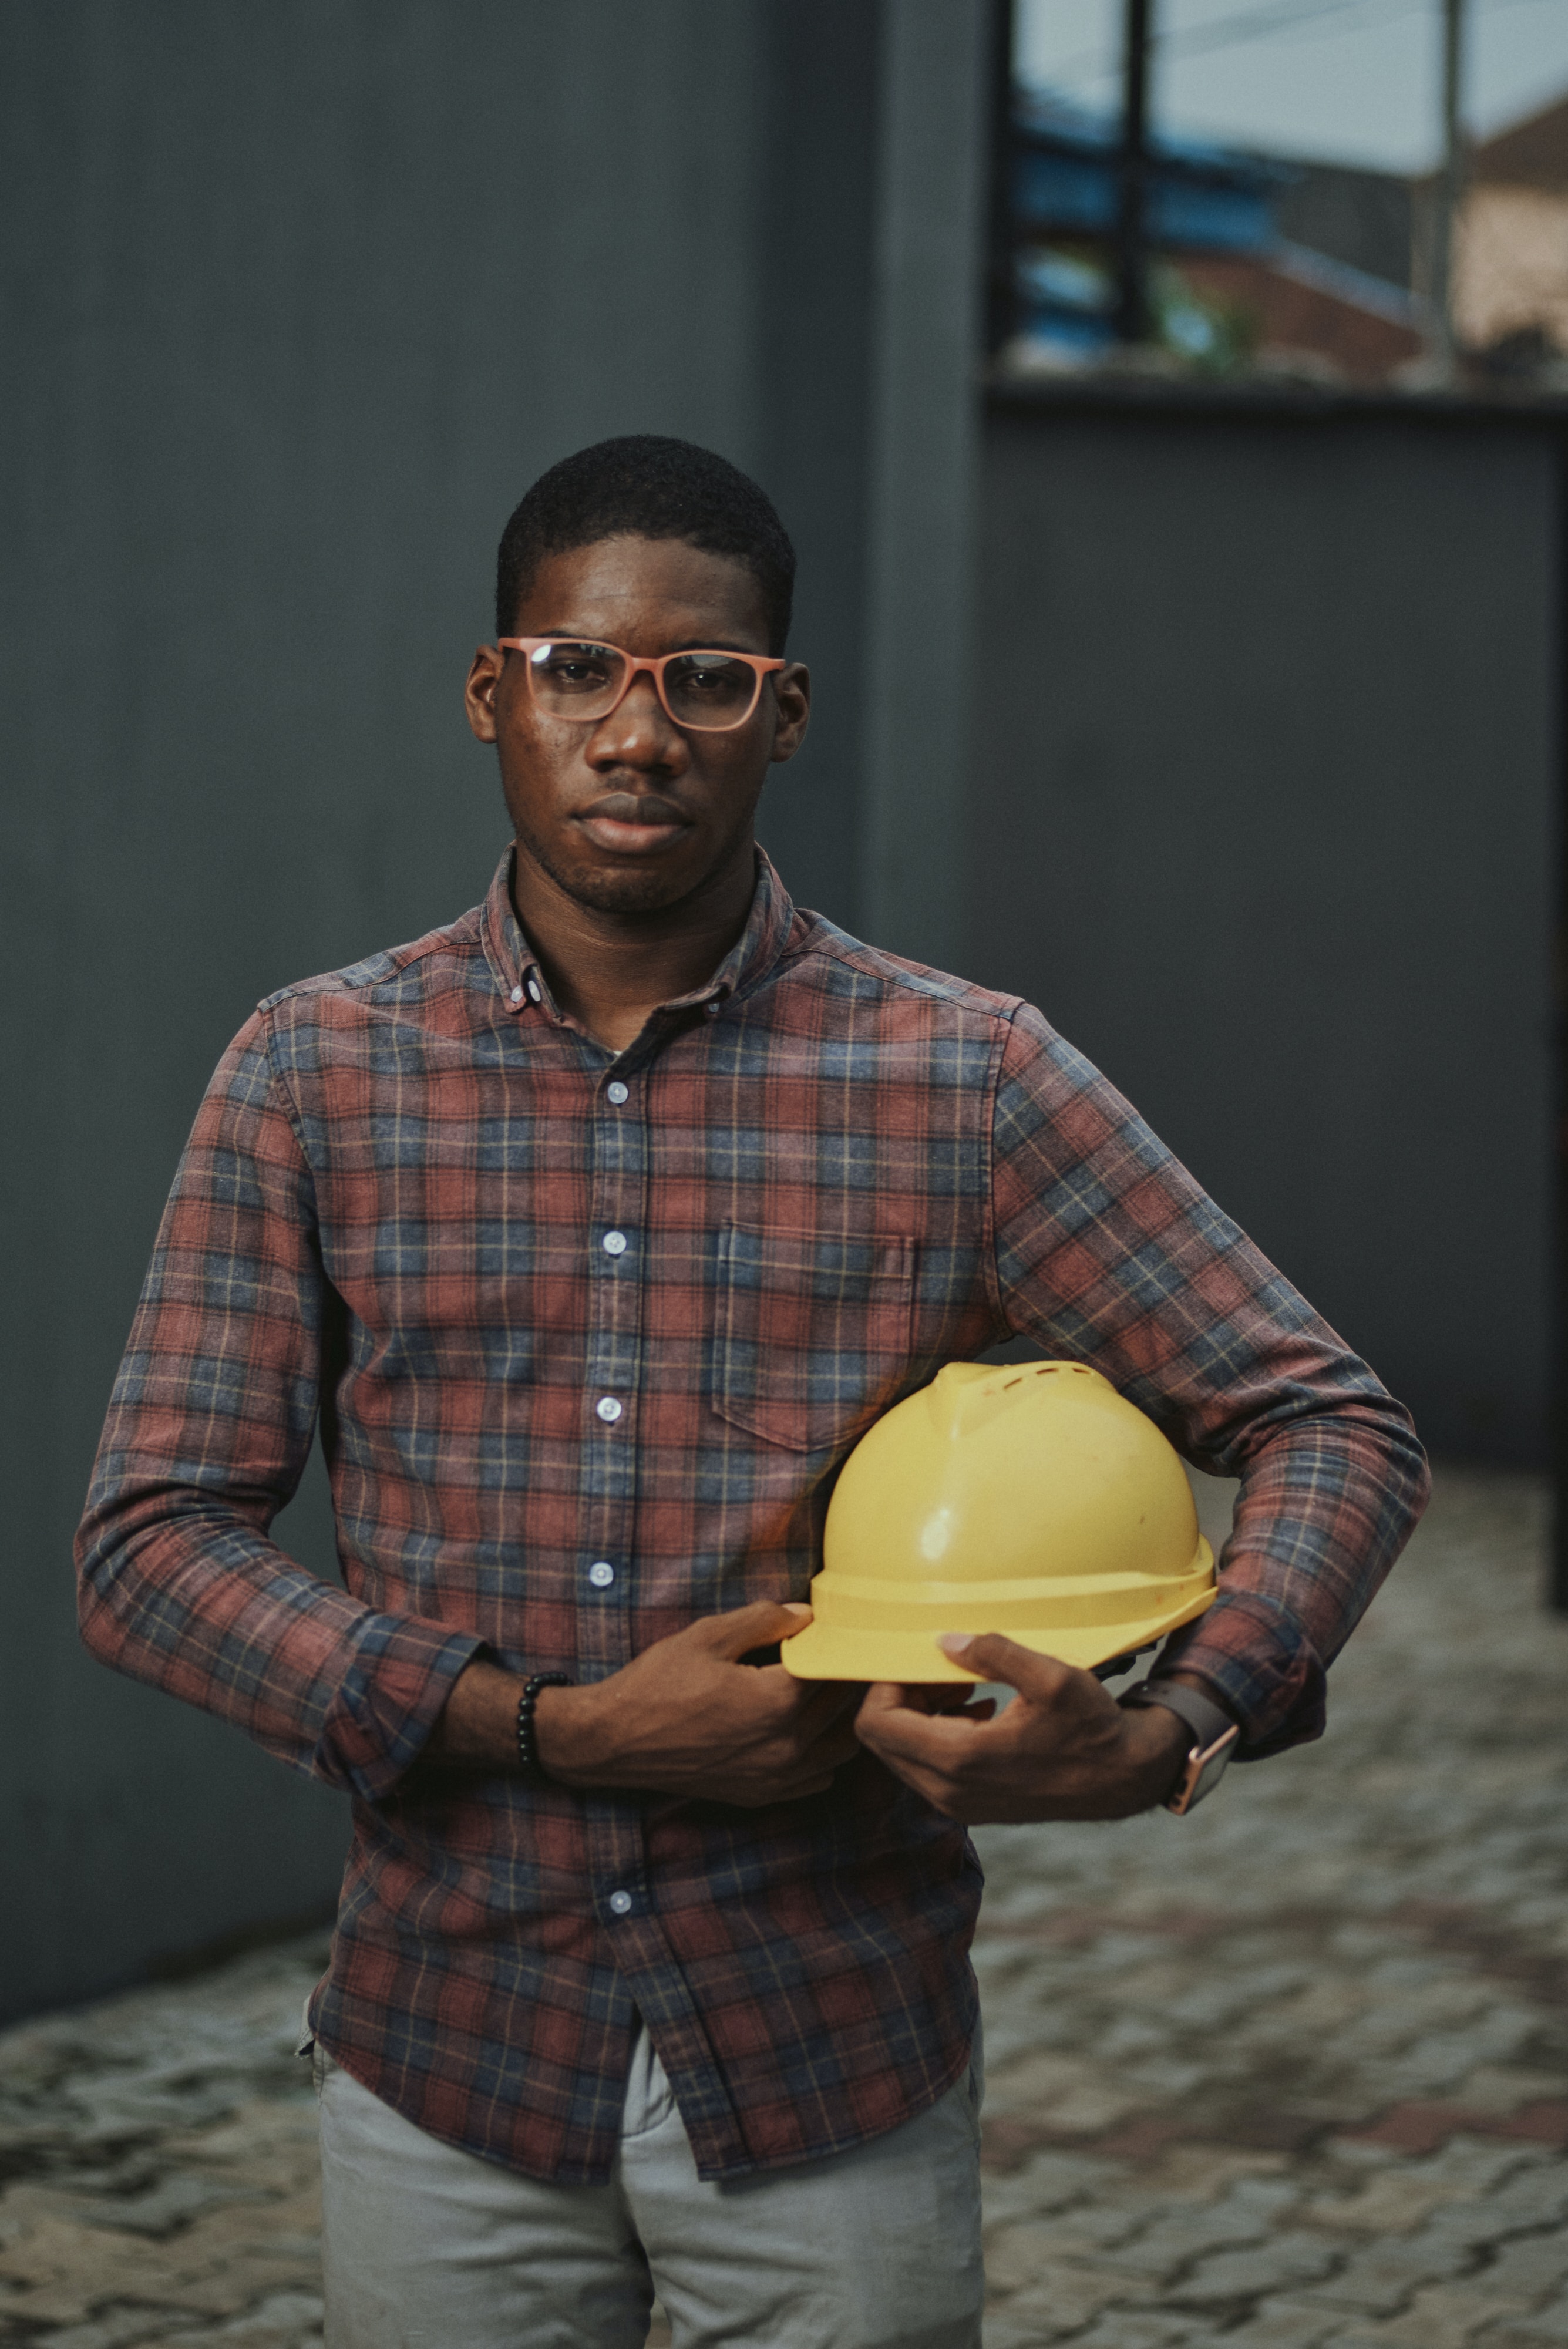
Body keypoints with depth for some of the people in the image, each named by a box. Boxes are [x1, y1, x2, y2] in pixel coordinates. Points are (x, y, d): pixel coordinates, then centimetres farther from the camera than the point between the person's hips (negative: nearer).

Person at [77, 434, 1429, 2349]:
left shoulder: (964, 1081, -4)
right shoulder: (316, 1079, -1)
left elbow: (1332, 1429, -2)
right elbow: (150, 1547, -4)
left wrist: (1168, 1737, -21)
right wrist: (562, 1730, -16)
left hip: (832, 2076, 0)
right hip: (451, 2055, 1)